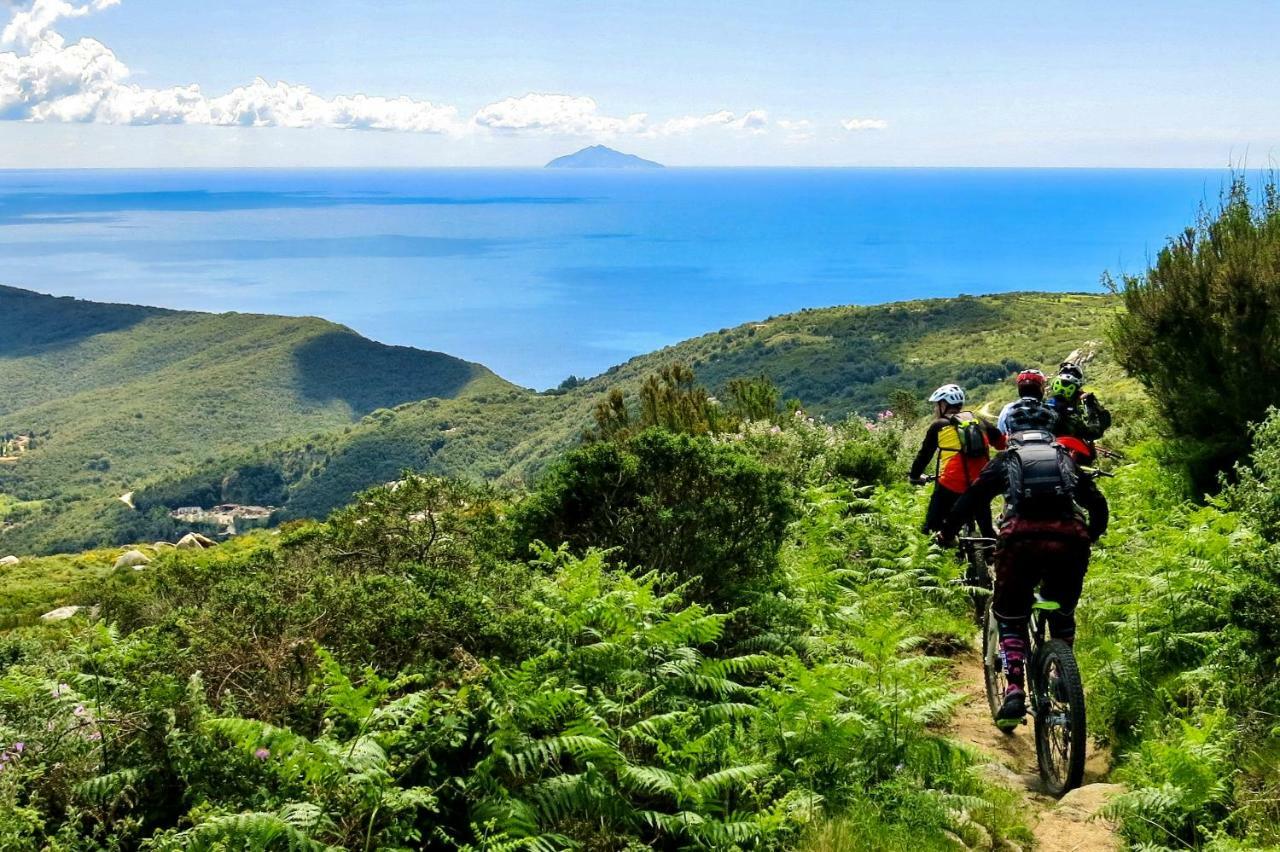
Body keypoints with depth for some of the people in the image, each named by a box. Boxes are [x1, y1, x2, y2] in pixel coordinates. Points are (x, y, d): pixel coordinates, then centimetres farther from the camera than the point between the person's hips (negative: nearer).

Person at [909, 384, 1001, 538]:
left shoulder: (939, 426, 8)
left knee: (932, 531, 4)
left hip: (951, 487, -4)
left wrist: (915, 477, 26)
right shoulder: (979, 422, 17)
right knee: (988, 531, 19)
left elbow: (924, 455, 11)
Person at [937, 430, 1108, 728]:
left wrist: (946, 533, 33)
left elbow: (970, 499, 20)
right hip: (1069, 540, 2)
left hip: (1020, 539, -2)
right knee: (1063, 616, 27)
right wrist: (1091, 535, 47)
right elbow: (1098, 504, 29)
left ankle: (1015, 692, 0)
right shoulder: (1067, 460, 31)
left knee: (1011, 620, 15)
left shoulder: (1006, 460, 26)